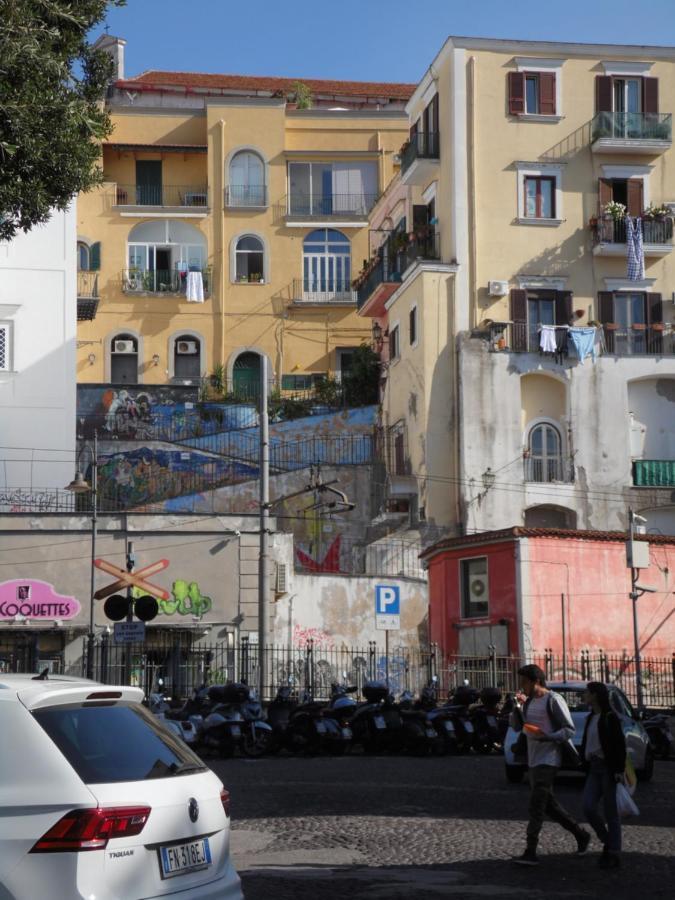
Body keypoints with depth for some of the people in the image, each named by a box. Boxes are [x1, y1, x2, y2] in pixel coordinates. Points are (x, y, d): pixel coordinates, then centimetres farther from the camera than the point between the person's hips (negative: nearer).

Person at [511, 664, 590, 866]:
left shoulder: (553, 700, -9)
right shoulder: (530, 701, 15)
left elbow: (569, 730, -12)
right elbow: (516, 726, 13)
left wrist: (547, 737, -25)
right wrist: (518, 706, -2)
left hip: (548, 760, -9)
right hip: (534, 760, 9)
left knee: (536, 806, -13)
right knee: (548, 805, 13)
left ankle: (530, 853, -15)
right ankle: (581, 834, 25)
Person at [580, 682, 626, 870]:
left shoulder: (610, 717, -9)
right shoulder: (592, 717, 14)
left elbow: (620, 744, -12)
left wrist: (620, 770, -18)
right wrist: (586, 766, 17)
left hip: (609, 768, -7)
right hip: (594, 769, 7)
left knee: (610, 812, -3)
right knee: (588, 807, -7)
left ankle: (614, 854, 4)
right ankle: (608, 842, 11)